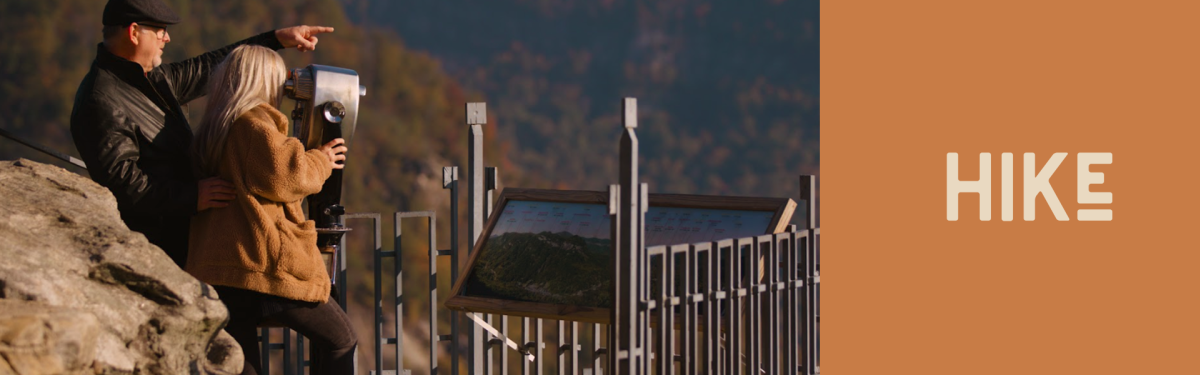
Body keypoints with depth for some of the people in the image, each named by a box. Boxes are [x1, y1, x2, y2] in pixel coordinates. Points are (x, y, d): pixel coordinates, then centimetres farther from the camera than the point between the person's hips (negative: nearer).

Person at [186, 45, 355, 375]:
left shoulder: (212, 131, 22)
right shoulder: (254, 121, -4)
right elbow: (282, 177, -15)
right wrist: (320, 161, 3)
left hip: (212, 274, 8)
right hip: (265, 264, -8)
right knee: (339, 339, 8)